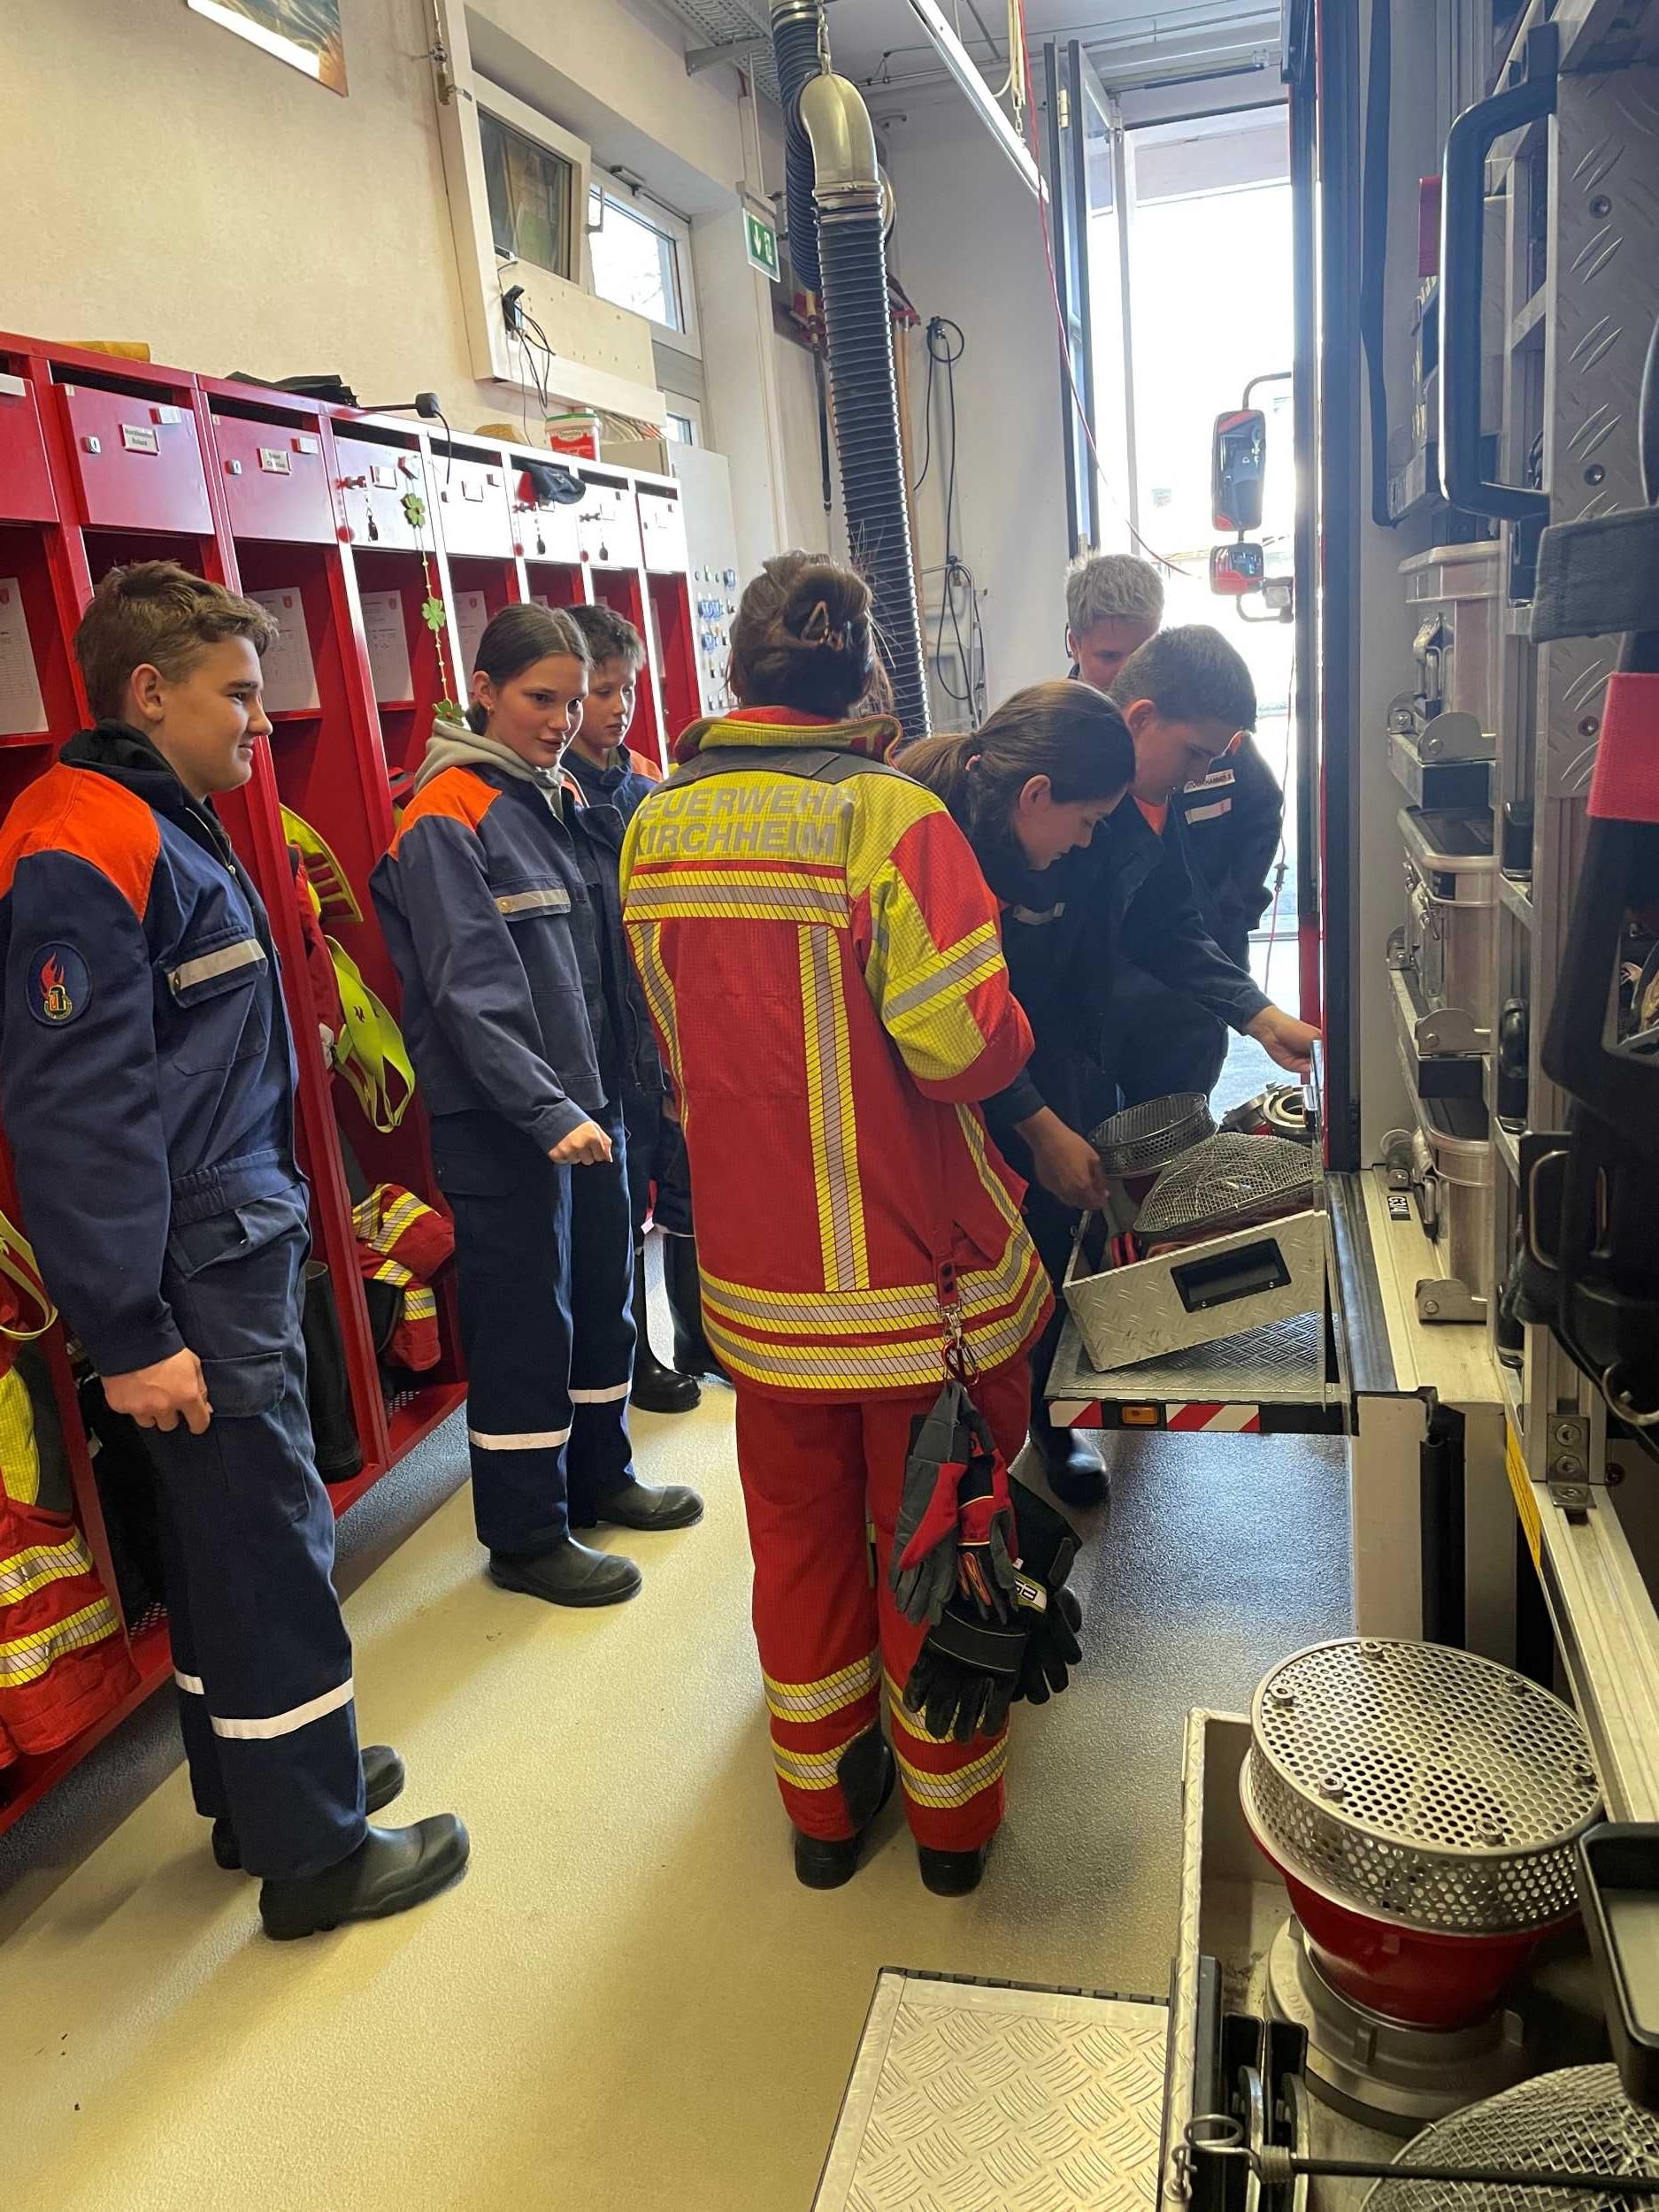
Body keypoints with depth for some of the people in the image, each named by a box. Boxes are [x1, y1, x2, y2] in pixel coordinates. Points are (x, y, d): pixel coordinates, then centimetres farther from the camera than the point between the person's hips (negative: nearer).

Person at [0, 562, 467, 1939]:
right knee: (270, 1540, 0)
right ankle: (315, 1852, 16)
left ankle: (256, 1782, 35)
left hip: (240, 1247, 10)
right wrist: (131, 1335, -21)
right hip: (192, 1278, -10)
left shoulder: (176, 826, 14)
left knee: (226, 1531, 19)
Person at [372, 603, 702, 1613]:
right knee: (524, 1322, 2)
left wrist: (623, 1076, 8)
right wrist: (547, 1111, -25)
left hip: (592, 1100, 8)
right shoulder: (447, 817, -12)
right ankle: (525, 1537, 19)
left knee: (603, 1296, 19)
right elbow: (470, 990, -20)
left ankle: (600, 1477, 38)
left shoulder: (564, 801, 12)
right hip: (503, 1121, -8)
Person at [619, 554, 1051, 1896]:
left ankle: (823, 1804, 39)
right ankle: (950, 1813, 36)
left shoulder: (655, 831, -1)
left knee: (801, 1538, 21)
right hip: (919, 1279, -4)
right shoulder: (890, 816, -18)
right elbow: (967, 1047, -22)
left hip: (757, 1275, 4)